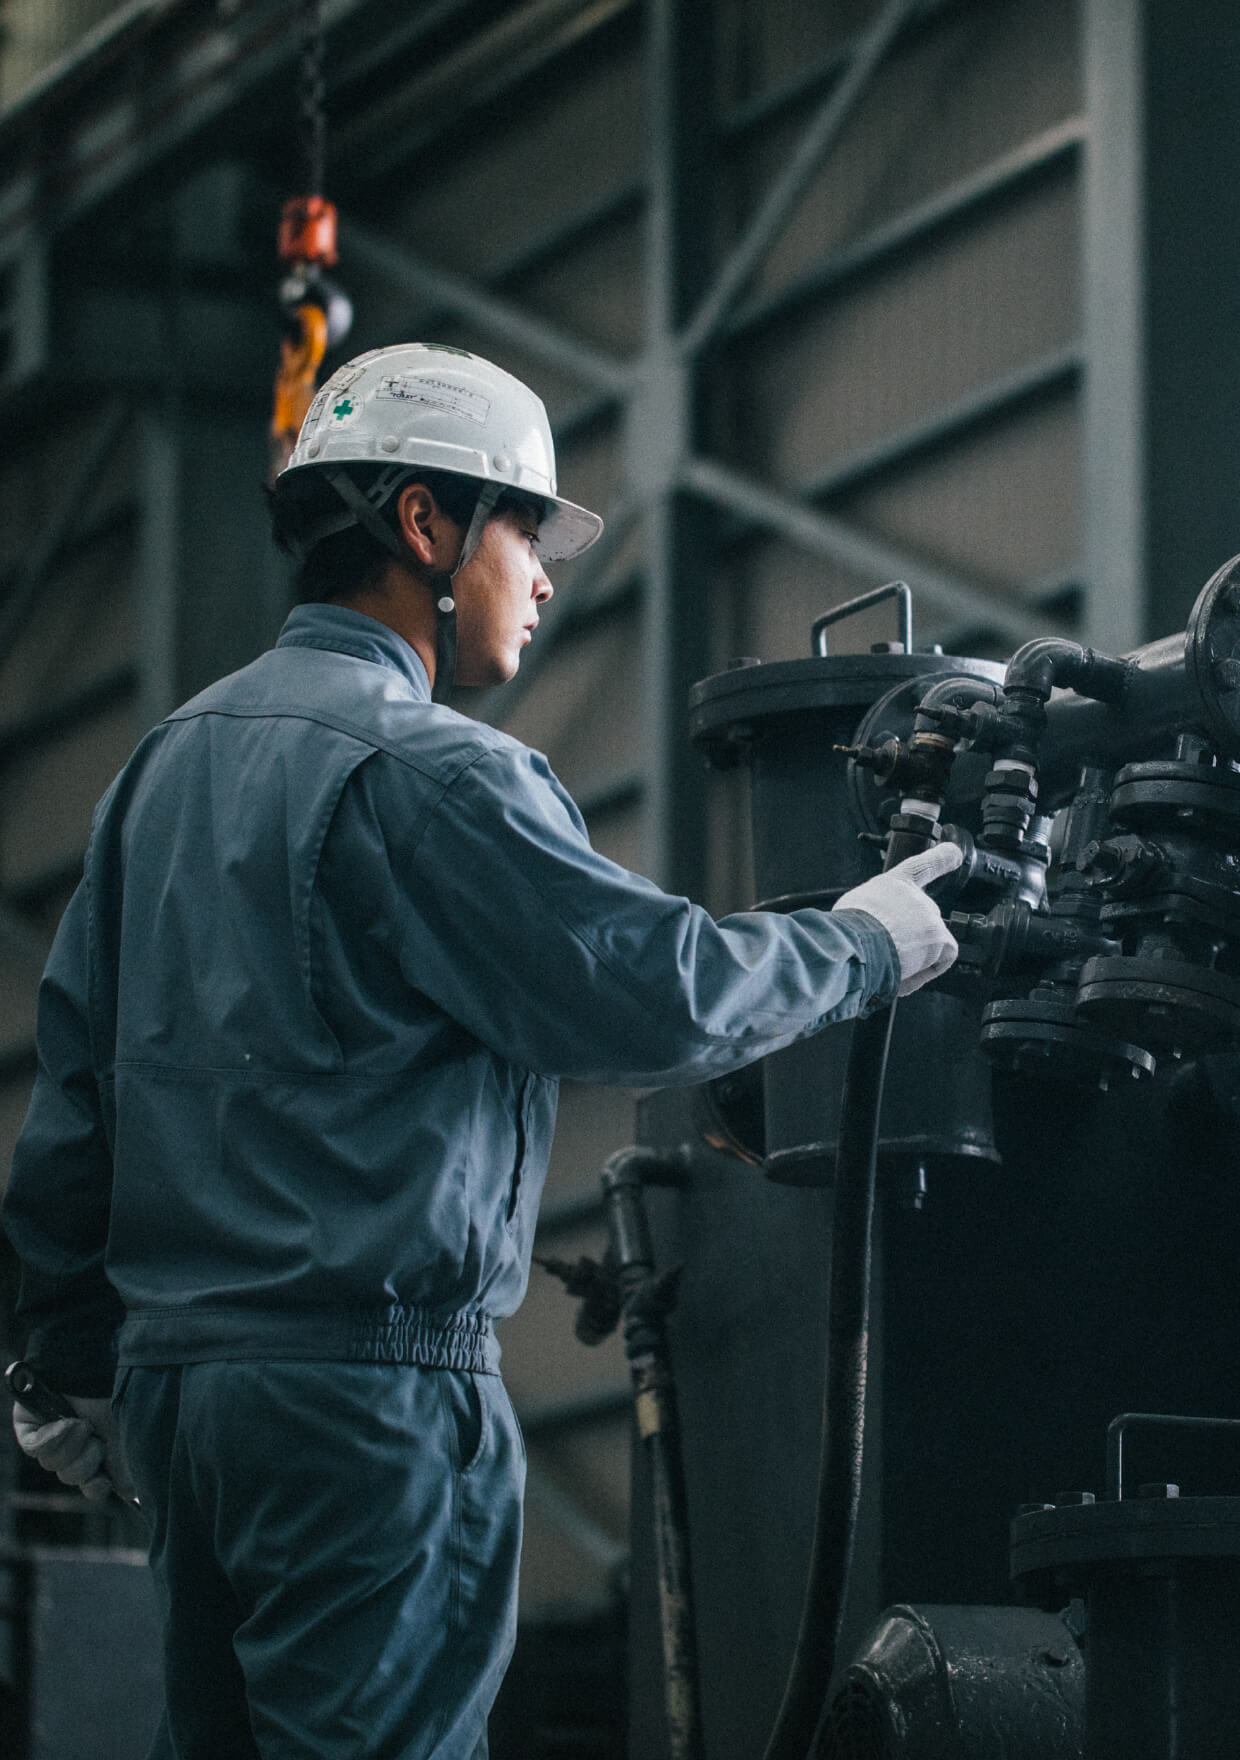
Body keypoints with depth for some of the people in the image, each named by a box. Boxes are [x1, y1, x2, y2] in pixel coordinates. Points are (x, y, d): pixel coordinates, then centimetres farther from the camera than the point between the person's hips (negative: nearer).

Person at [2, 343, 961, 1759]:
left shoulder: (170, 760, 15)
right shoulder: (421, 771, -12)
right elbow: (661, 992, -14)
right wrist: (866, 947, 3)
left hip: (174, 1368, 9)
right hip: (365, 1383, -9)